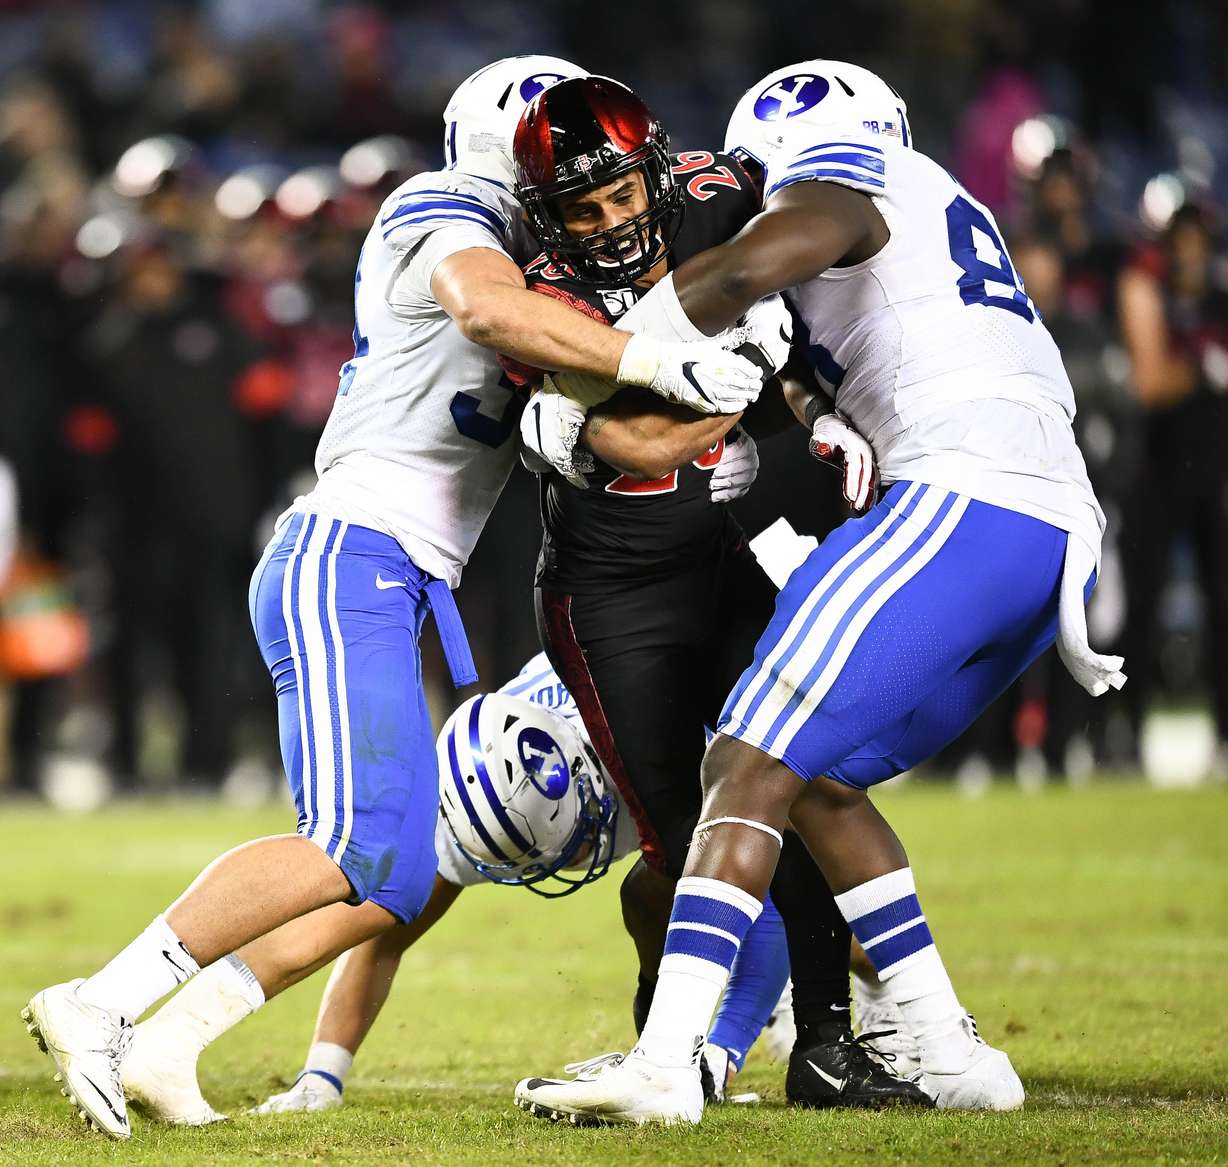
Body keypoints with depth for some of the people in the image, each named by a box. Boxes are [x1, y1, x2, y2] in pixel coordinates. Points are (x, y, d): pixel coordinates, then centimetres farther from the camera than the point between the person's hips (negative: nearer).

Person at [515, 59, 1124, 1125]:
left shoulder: (836, 178, 5)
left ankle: (665, 1065, -22)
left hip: (963, 501, -9)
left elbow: (752, 265, -15)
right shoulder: (945, 212, 33)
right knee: (816, 781, 17)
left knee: (750, 768, -11)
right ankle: (952, 1059, 13)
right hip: (1061, 528, 9)